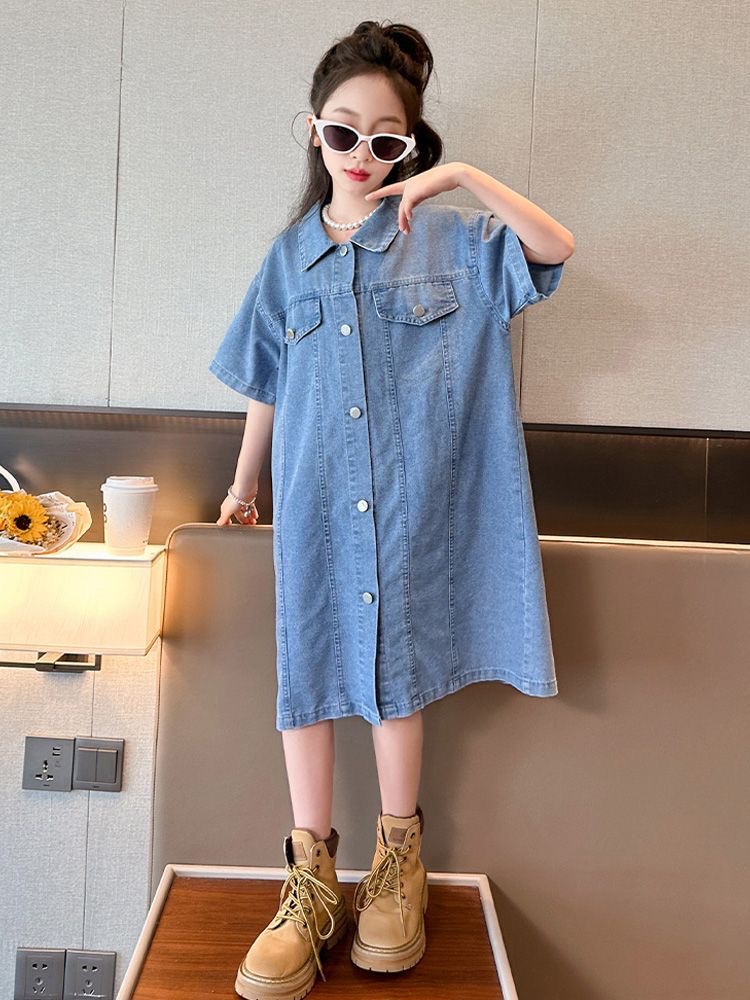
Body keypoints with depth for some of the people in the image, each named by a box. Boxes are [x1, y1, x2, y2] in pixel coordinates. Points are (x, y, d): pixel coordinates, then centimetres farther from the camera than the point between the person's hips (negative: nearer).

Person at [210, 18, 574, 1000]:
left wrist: (467, 178, -14)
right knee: (308, 675, 0)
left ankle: (398, 863, 21)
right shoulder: (290, 255, 11)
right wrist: (244, 485, 19)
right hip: (316, 503, 3)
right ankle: (310, 883, 13)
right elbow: (266, 386, 15)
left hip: (410, 502, -2)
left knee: (396, 673, 1)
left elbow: (556, 248, -9)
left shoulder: (450, 240, 5)